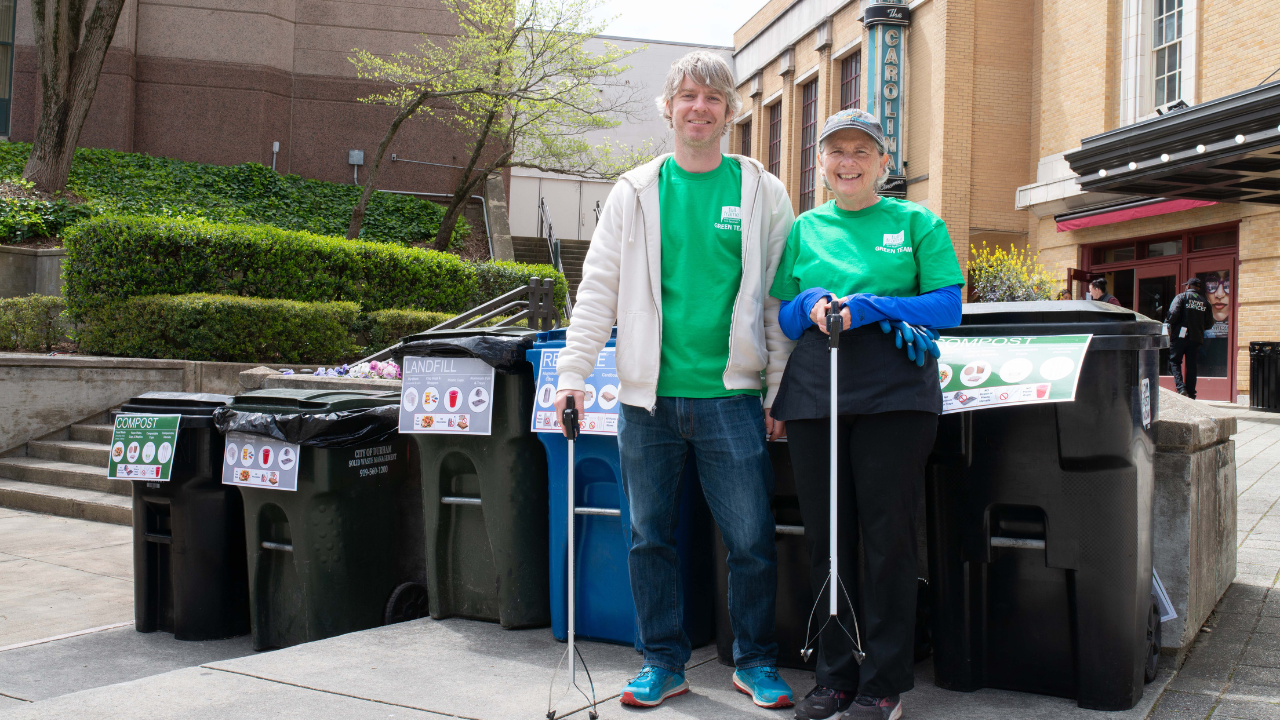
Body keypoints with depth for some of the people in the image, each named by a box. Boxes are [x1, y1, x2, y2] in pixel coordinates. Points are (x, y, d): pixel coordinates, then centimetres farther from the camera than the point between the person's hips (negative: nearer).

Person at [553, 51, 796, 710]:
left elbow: (781, 299, 4)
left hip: (731, 395, -1)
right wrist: (572, 372, -3)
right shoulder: (635, 193, 8)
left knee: (752, 540, 2)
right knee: (649, 537, 9)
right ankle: (663, 662, 24)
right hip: (648, 395, 2)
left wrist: (780, 394, 0)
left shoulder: (762, 193, 5)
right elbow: (599, 289, 6)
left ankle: (755, 662, 22)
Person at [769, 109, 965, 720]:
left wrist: (867, 309, -12)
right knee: (826, 537, 5)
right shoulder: (803, 229, 17)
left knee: (887, 535, -2)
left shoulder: (916, 223, 9)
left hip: (893, 393, -3)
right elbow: (781, 316, 16)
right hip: (813, 391, 3)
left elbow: (948, 305, 0)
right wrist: (812, 307, -7)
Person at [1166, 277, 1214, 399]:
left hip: (1180, 335, -4)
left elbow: (1174, 313, -15)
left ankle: (1181, 388, -16)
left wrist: (1169, 323, 2)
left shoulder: (1181, 297, 0)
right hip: (1196, 338, 4)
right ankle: (1191, 393, 5)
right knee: (1191, 365, 7)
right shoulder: (1205, 302, 11)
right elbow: (1209, 324, 10)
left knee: (1174, 361, 3)